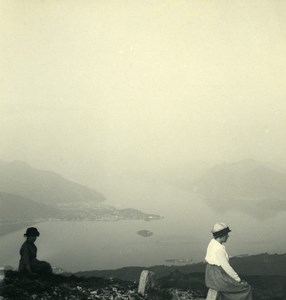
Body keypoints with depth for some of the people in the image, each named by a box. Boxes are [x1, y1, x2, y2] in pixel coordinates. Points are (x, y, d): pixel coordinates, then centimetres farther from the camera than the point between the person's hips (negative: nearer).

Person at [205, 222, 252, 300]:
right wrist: (238, 279, -7)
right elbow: (226, 267, -21)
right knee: (246, 288, 7)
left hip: (212, 275, 9)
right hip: (218, 279, -9)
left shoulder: (213, 242, 4)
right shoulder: (218, 249, -26)